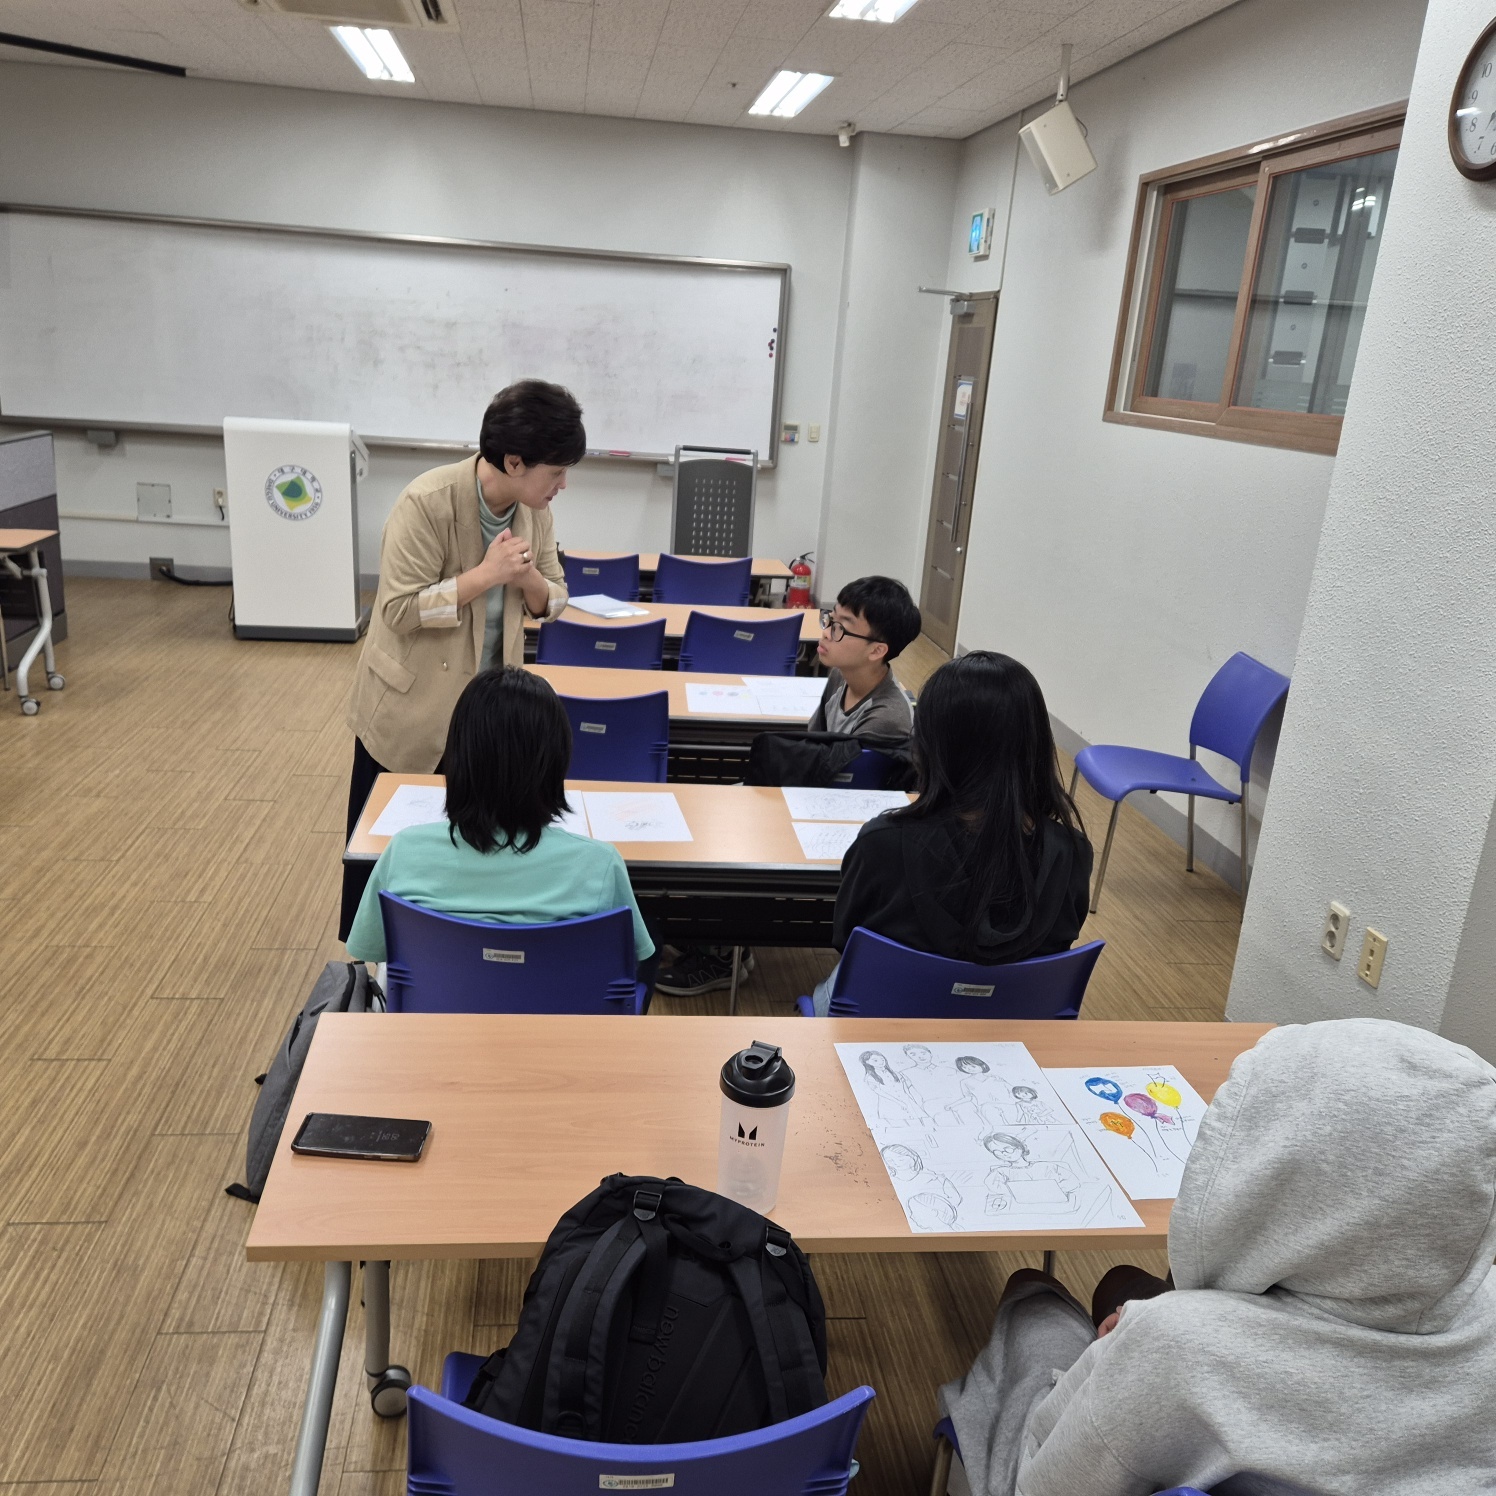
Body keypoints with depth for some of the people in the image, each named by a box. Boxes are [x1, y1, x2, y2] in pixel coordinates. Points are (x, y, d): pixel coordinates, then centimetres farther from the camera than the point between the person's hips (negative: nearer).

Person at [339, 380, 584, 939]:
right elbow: (399, 609, -24)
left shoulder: (534, 511, -5)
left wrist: (529, 579, -20)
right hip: (412, 708, -5)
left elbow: (552, 602, 2)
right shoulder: (427, 503, -24)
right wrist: (485, 575, -30)